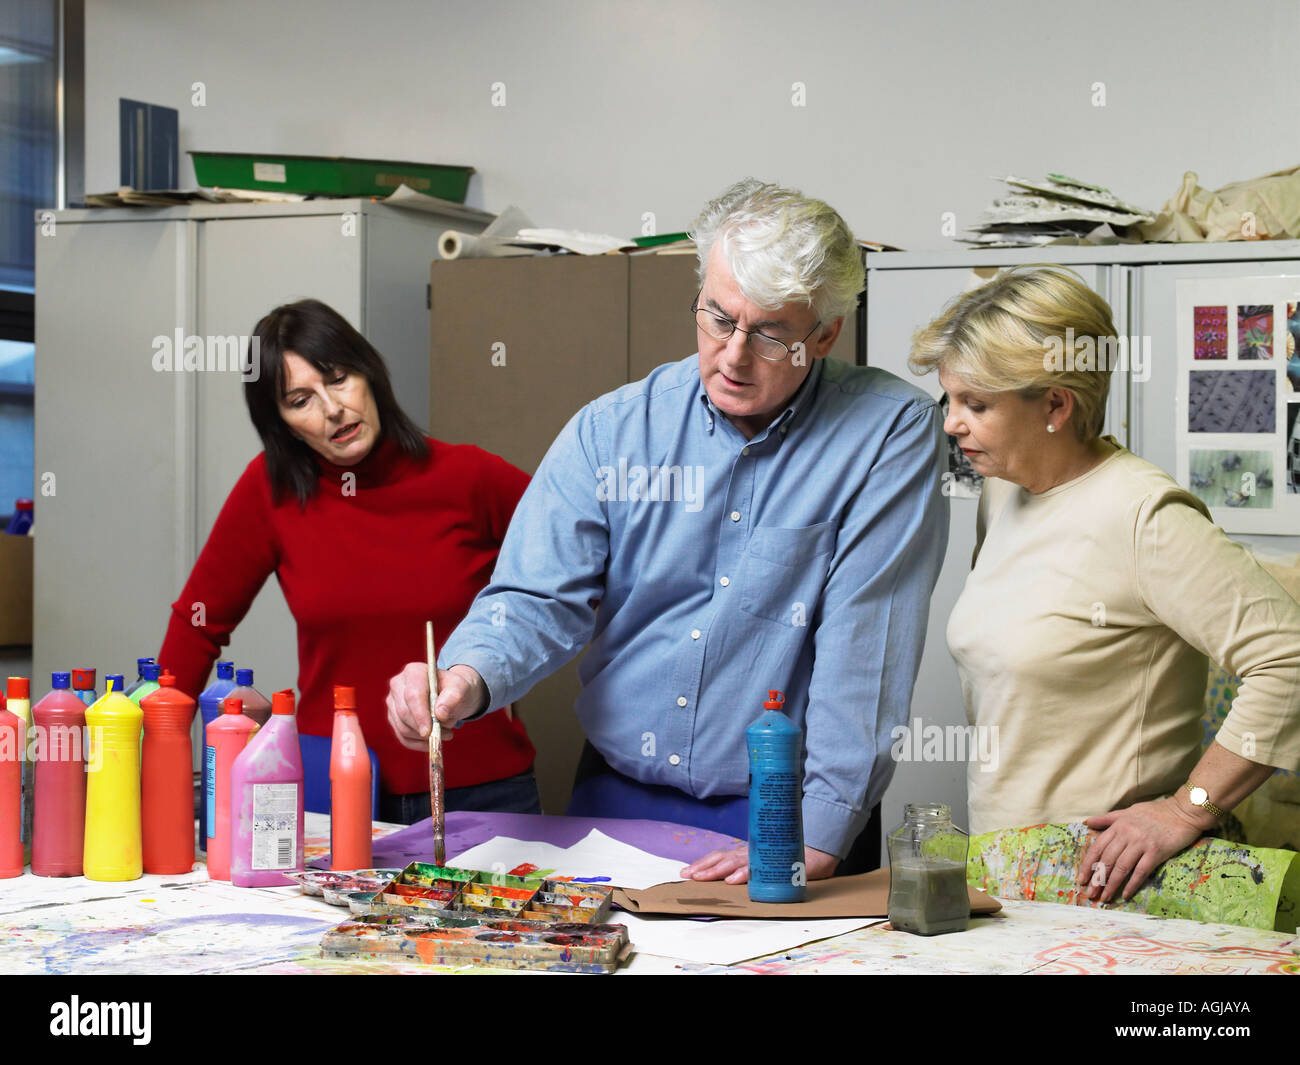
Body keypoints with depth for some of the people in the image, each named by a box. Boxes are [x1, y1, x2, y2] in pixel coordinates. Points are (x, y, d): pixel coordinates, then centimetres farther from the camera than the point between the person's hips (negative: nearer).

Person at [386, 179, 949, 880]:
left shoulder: (889, 431, -6)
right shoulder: (611, 430, 5)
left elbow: (865, 639, -12)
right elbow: (539, 599, 2)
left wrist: (815, 838, -18)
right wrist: (468, 676, -21)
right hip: (616, 801, 3)